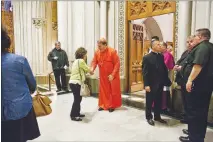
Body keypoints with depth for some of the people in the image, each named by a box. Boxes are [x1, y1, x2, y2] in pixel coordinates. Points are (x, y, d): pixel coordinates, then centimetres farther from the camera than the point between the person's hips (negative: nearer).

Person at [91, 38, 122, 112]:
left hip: (112, 75, -4)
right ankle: (103, 105, 27)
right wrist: (92, 69, -19)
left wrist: (112, 74, -20)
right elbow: (94, 61, 2)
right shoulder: (97, 52, -4)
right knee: (103, 90, 12)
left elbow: (117, 64, -16)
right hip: (103, 76, 5)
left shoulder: (112, 51, -18)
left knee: (113, 91, 6)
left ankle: (112, 105, 21)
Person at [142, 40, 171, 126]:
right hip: (151, 84, -5)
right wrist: (146, 85, -17)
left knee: (158, 102, 15)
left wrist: (166, 81, 3)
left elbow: (165, 69, 9)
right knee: (149, 102, 8)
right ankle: (149, 117, 23)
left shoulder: (161, 56, 8)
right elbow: (145, 72, -13)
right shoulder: (147, 57, -8)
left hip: (160, 84, 5)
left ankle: (157, 116, 30)